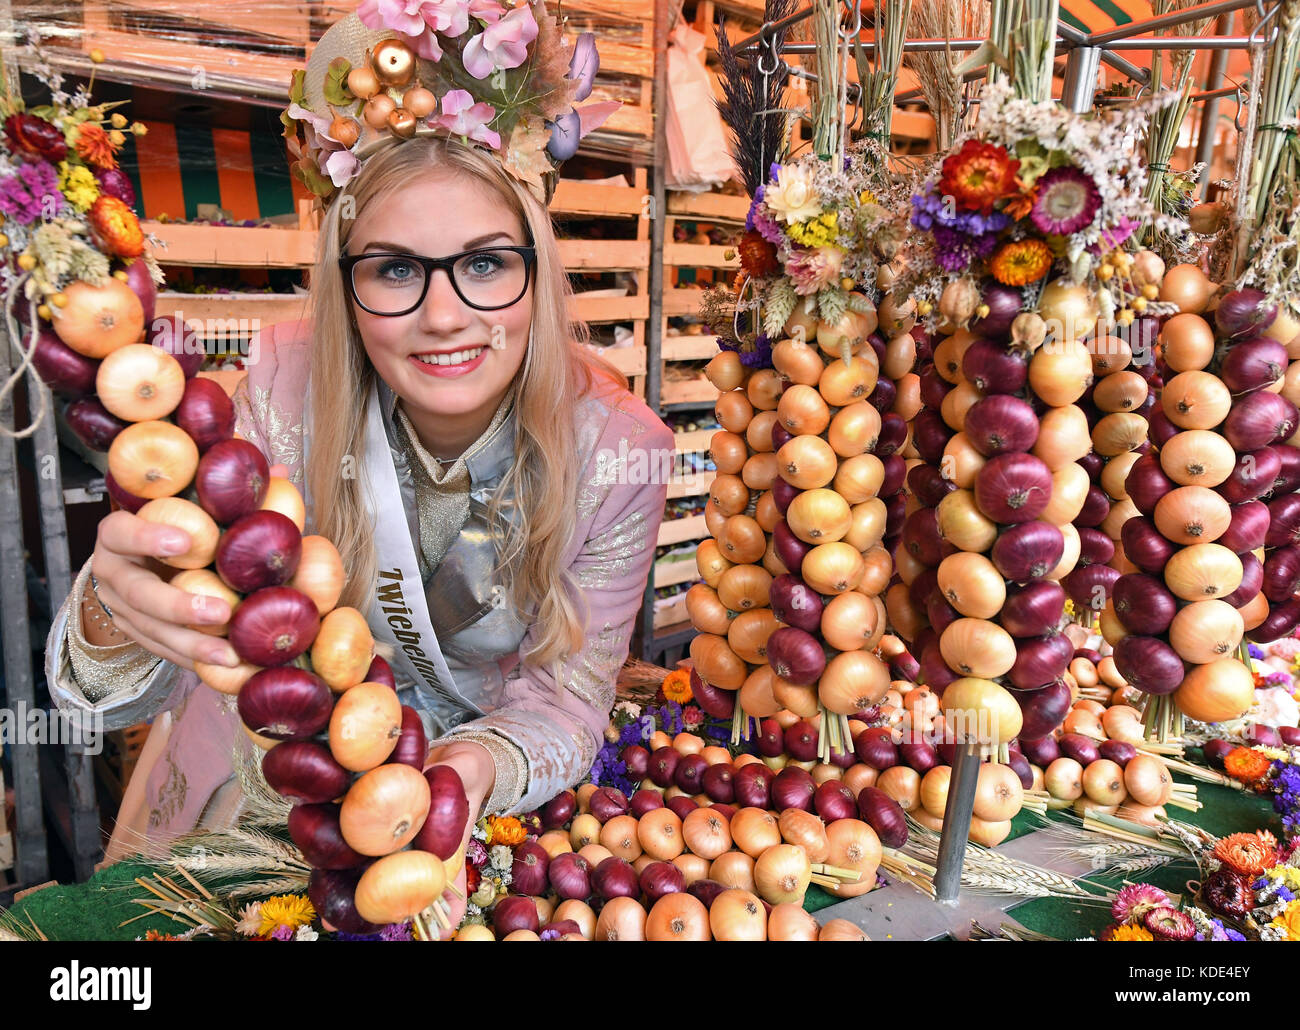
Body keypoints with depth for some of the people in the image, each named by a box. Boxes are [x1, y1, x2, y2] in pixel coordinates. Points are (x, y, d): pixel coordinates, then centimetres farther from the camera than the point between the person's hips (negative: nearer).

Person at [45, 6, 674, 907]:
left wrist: (476, 766, -34)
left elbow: (567, 697, -13)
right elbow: (127, 694, -20)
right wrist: (121, 615, -44)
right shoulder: (290, 386, -20)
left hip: (495, 803, 1)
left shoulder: (619, 449, -21)